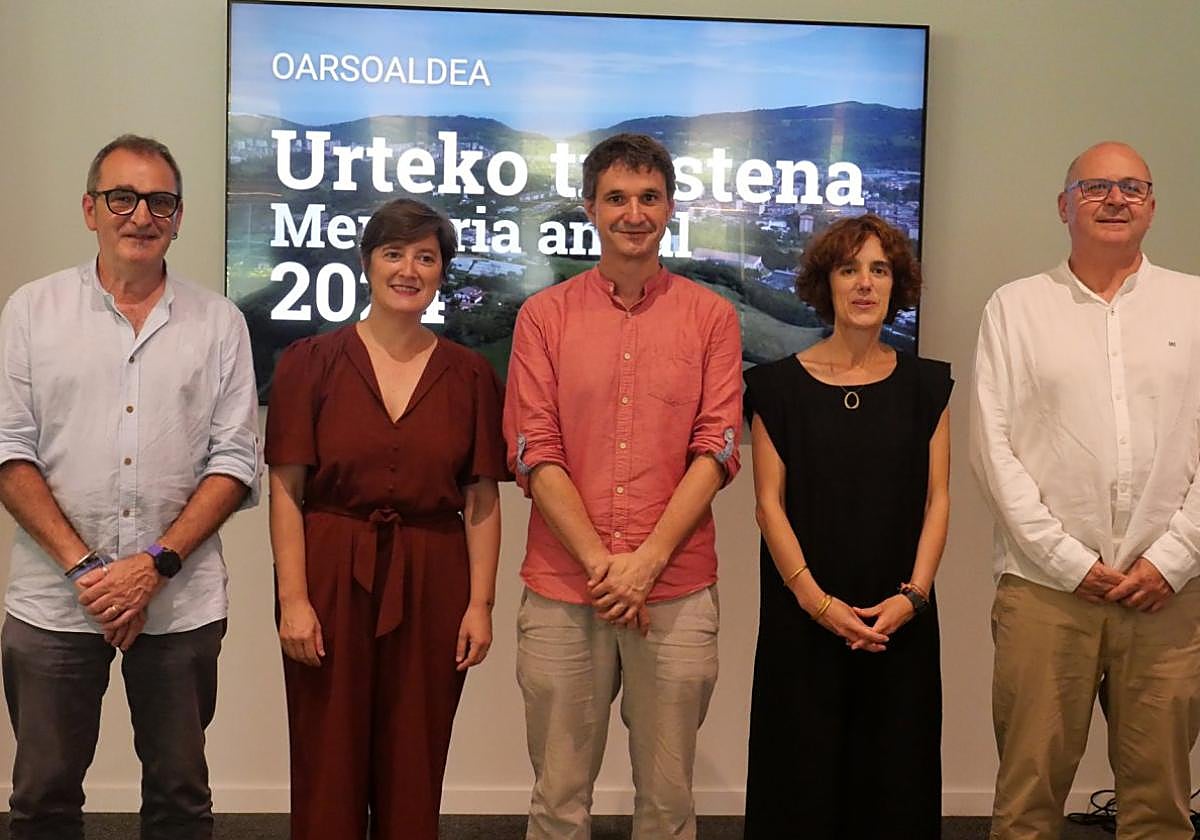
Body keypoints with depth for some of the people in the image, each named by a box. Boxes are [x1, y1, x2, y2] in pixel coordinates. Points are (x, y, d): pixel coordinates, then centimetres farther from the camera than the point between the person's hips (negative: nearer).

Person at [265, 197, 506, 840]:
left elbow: (482, 501, 3)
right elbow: (286, 490, -4)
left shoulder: (469, 374, 5)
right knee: (328, 768, 7)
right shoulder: (311, 363, 0)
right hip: (333, 578, -1)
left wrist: (480, 603, -3)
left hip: (429, 588, 1)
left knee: (413, 773, 9)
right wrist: (293, 599, -11)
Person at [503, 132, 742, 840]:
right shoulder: (544, 316, 5)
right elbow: (535, 455, 0)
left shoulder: (712, 317, 5)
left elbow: (716, 451, -1)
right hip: (562, 590, 0)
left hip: (677, 594, 0)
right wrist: (601, 563, -10)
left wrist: (647, 561, -11)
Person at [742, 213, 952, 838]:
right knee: (804, 782, 4)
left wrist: (913, 595, -9)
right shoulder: (781, 386, 1)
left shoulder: (925, 384, 7)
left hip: (901, 623, 2)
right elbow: (769, 502, -3)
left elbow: (937, 500, 4)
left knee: (894, 782, 7)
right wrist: (815, 599, -13)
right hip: (803, 621, -1)